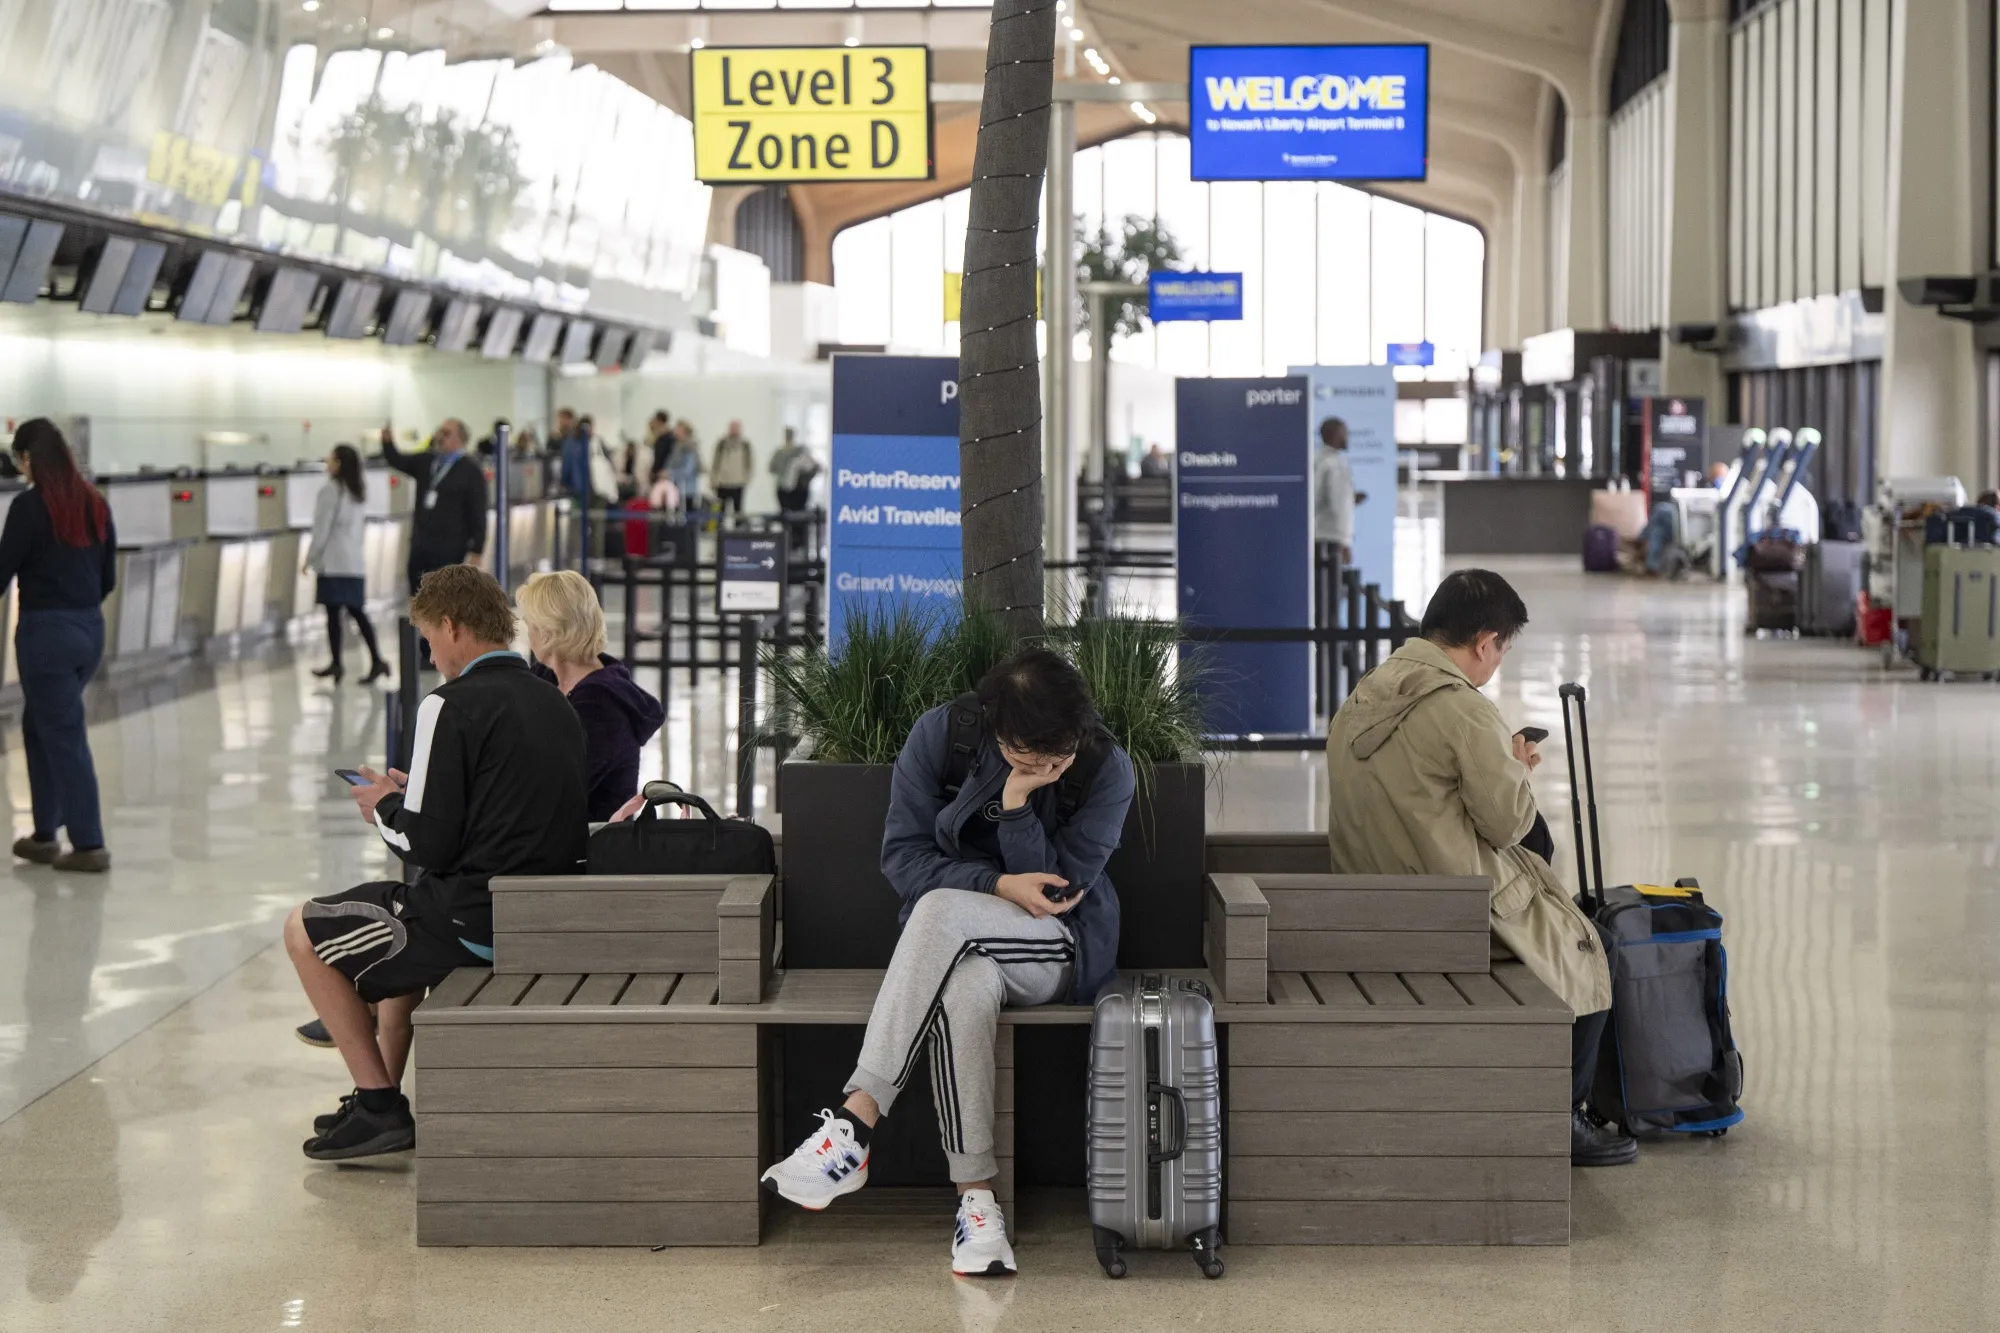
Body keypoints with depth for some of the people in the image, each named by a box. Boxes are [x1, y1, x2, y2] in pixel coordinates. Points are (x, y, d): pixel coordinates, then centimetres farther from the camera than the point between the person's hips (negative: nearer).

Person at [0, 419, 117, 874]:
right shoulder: (95, 503, 7)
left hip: (46, 632, -7)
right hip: (90, 629, 7)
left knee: (64, 737, 0)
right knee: (40, 728, 19)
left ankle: (90, 846, 2)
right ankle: (45, 835, 23)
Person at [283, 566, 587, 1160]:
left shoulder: (452, 707, -14)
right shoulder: (557, 704, 10)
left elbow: (430, 845, -16)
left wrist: (385, 809, 5)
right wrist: (412, 797, 20)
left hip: (477, 921, -9)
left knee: (304, 929, 11)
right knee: (401, 911, 36)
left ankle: (379, 1106, 9)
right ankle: (385, 1098, 36)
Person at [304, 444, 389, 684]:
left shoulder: (330, 490, -10)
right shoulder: (359, 491, 12)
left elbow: (322, 528, -10)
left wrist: (311, 557, -3)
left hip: (334, 562, -7)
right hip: (355, 560, 7)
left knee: (333, 612, -1)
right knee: (357, 611, 6)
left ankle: (336, 664, 3)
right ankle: (376, 660, -4)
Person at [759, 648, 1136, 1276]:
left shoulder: (1107, 770, -11)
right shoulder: (941, 735, -8)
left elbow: (1054, 889, -11)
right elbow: (902, 857, -7)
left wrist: (1017, 799, -24)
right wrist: (999, 886, -21)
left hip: (1060, 953, -1)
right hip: (953, 942, 1)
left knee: (941, 910, -34)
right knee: (964, 989, -39)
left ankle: (855, 1125, -39)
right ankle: (976, 1199, -35)